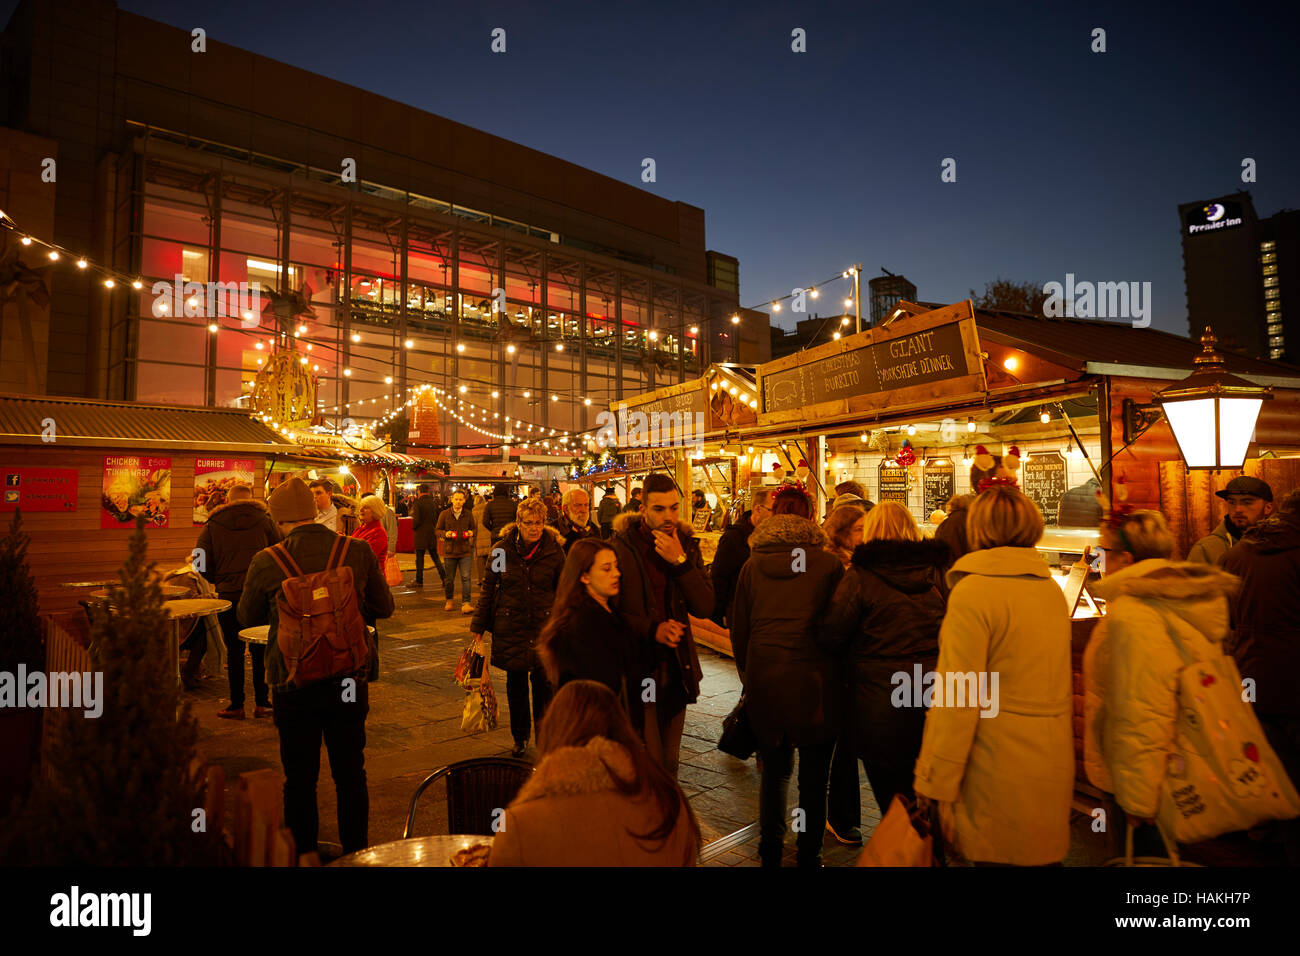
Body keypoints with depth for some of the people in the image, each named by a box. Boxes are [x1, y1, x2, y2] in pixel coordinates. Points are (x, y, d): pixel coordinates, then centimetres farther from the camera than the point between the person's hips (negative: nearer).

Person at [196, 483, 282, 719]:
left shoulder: (213, 525, 2)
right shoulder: (265, 520, 0)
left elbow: (201, 562, -1)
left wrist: (218, 580, 17)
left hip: (229, 596, 0)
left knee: (234, 651, 9)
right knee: (261, 650, 10)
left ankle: (236, 706, 16)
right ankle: (262, 703, 15)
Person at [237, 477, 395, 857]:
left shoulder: (266, 562, -11)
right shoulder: (358, 552, -10)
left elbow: (247, 618, 6)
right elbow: (384, 607, 3)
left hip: (293, 684, -1)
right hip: (350, 679, 1)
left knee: (299, 778, 16)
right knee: (351, 774, 17)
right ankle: (356, 853, 30)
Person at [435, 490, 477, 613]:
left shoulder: (468, 514, 4)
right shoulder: (444, 514, 1)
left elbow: (474, 528, 14)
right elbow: (437, 530, 5)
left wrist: (472, 533, -9)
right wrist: (445, 533, -15)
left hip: (465, 551, 0)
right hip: (449, 551, 0)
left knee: (465, 577, -9)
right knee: (449, 579, 11)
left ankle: (466, 604, -8)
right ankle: (449, 601, 32)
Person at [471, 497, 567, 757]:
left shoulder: (554, 550, -5)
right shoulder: (501, 549, -4)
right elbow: (488, 588, 5)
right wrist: (478, 625, 6)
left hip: (544, 626, -1)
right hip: (510, 626, 1)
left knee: (543, 682, -1)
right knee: (515, 683, 11)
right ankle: (519, 737, 30)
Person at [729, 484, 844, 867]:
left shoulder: (752, 565, 0)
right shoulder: (829, 563, -6)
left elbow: (738, 629, 4)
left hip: (764, 680, 2)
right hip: (814, 680, -2)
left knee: (774, 770, 20)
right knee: (813, 777, 14)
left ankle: (770, 852, 32)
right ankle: (809, 854, 25)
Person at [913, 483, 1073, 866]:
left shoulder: (974, 591, -17)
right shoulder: (1053, 588, 6)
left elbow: (957, 698, -18)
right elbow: (1058, 682, 14)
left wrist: (935, 785, -11)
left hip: (1000, 775, -7)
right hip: (1054, 767, 7)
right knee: (1040, 856, 19)